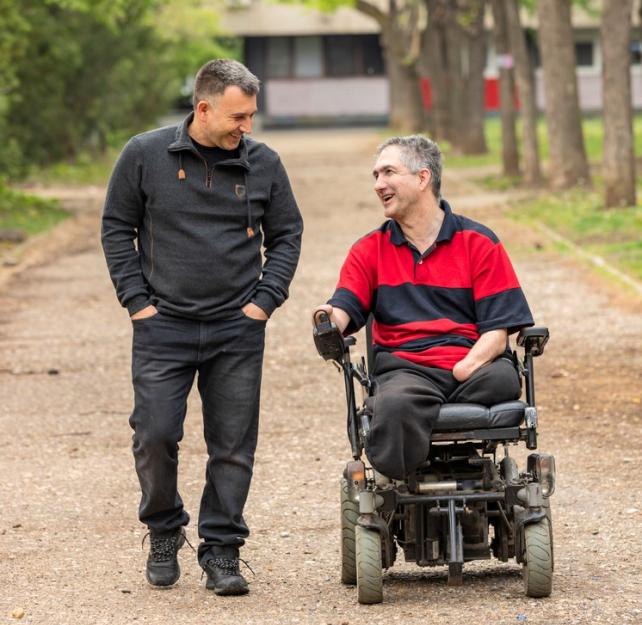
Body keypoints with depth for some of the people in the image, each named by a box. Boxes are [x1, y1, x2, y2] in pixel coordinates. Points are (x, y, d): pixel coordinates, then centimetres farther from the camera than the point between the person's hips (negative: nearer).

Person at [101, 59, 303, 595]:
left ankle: (221, 550, 12)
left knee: (234, 445, 1)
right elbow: (117, 228, 7)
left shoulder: (263, 163, 3)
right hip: (163, 326, -1)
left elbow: (287, 234, 13)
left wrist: (265, 299, 2)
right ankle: (164, 532, 19)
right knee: (155, 436, -5)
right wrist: (136, 299, 0)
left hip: (238, 330, 1)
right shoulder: (145, 155, -1)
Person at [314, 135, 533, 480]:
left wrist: (462, 370, -14)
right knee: (395, 404, -37)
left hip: (473, 366, 0)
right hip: (404, 370, 0)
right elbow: (344, 310, 6)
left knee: (502, 380, -36)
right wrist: (329, 320, -20)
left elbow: (497, 329, 4)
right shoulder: (369, 250, 19)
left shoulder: (478, 242, 11)